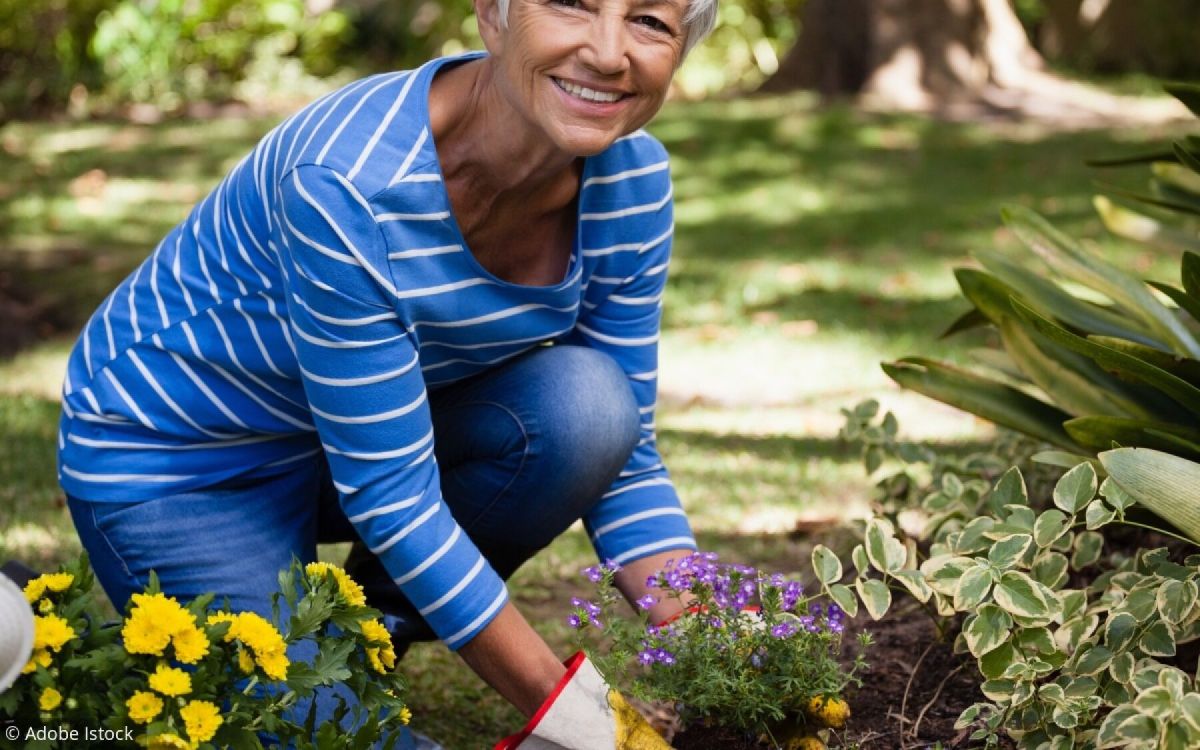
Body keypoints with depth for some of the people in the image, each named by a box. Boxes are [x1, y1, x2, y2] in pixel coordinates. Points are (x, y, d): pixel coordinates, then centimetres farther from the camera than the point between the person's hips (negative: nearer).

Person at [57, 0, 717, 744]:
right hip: (178, 457, -5)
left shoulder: (632, 180, -17)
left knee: (583, 404, -23)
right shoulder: (350, 186, -35)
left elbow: (625, 449, -8)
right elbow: (388, 492, -30)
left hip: (384, 420, 6)